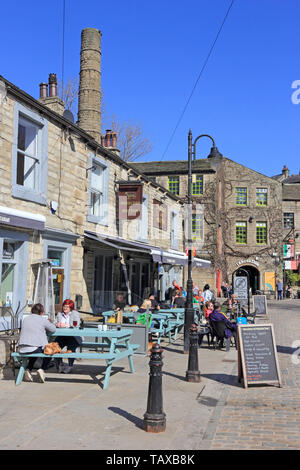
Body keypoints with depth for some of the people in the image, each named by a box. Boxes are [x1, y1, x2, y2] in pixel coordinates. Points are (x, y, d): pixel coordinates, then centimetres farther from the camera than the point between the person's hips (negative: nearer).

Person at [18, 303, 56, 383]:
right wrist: (50, 323, 30)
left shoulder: (25, 319, 14)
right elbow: (53, 329, 9)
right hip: (35, 348, -6)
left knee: (34, 352, 36)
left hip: (22, 349, 6)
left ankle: (28, 370, 20)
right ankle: (42, 370, 0)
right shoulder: (43, 319, 0)